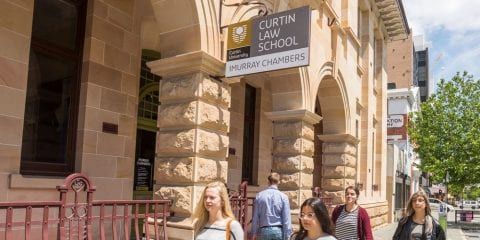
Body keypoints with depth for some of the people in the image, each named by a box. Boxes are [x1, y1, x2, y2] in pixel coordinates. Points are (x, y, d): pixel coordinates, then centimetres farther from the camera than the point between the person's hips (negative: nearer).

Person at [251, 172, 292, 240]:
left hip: (264, 231, 1)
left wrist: (254, 233, 12)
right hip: (278, 231, -1)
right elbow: (286, 219, -6)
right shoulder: (283, 196, -3)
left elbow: (255, 217, 4)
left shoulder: (259, 195, 2)